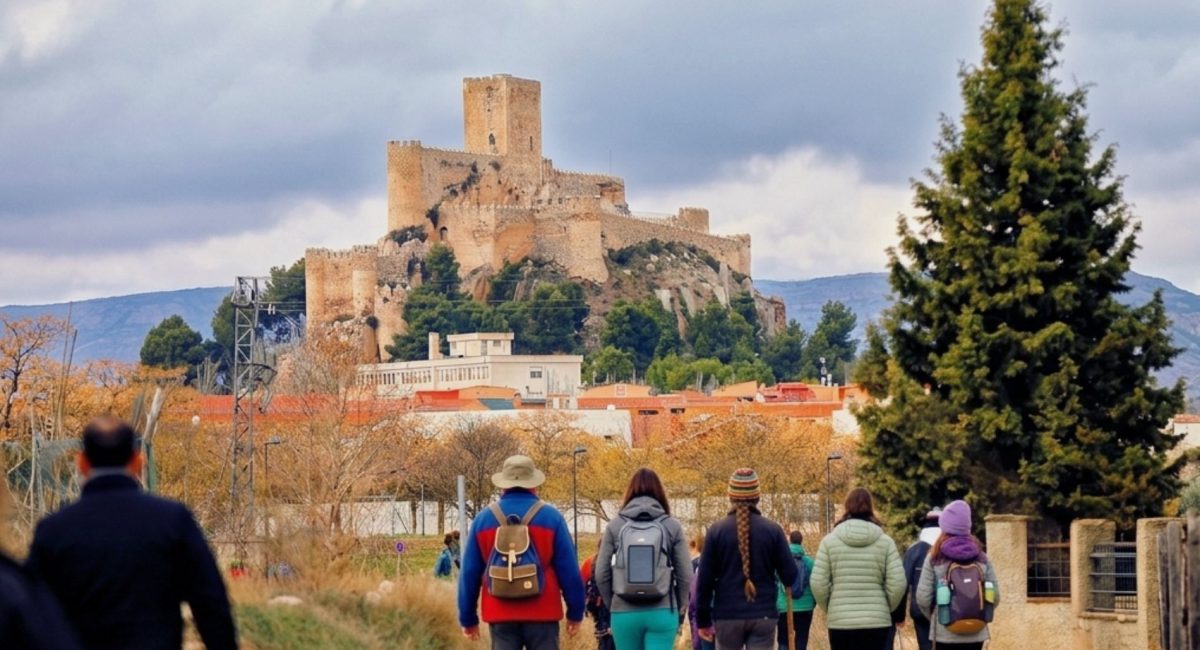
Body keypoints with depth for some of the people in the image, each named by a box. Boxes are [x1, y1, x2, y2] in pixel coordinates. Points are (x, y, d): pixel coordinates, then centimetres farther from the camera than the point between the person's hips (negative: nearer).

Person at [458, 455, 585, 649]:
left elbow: (469, 572, 7)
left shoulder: (483, 519, 5)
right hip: (542, 613, -2)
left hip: (500, 614, 2)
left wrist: (468, 618, 13)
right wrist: (575, 612, 7)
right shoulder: (550, 517, -2)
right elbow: (568, 569, -2)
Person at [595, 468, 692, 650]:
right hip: (661, 613, -1)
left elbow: (601, 574, 1)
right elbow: (685, 575, 0)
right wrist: (679, 610, 13)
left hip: (624, 614, 1)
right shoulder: (672, 526, 1)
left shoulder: (615, 526, 2)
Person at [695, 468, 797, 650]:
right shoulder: (772, 530, -2)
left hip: (727, 615, 0)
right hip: (763, 616, 0)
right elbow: (789, 576, -1)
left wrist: (703, 620, 7)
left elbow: (705, 580, -1)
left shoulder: (716, 531, -2)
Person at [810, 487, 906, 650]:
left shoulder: (830, 541, 0)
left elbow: (818, 584, -3)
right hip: (876, 622, 0)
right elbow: (897, 584, -3)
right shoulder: (885, 542, 0)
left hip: (840, 622, 0)